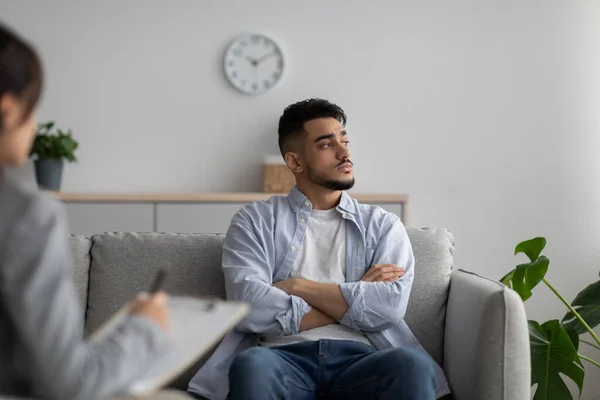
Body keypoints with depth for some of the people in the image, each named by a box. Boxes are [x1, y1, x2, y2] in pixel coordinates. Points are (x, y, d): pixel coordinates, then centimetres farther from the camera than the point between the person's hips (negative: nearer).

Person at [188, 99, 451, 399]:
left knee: (413, 364, -33)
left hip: (359, 359, 2)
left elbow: (391, 304, -2)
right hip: (285, 357, -2)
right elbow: (250, 307, -5)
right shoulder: (255, 220, 13)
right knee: (253, 364, -38)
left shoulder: (383, 225, 17)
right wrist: (354, 299, -2)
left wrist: (298, 286, -3)